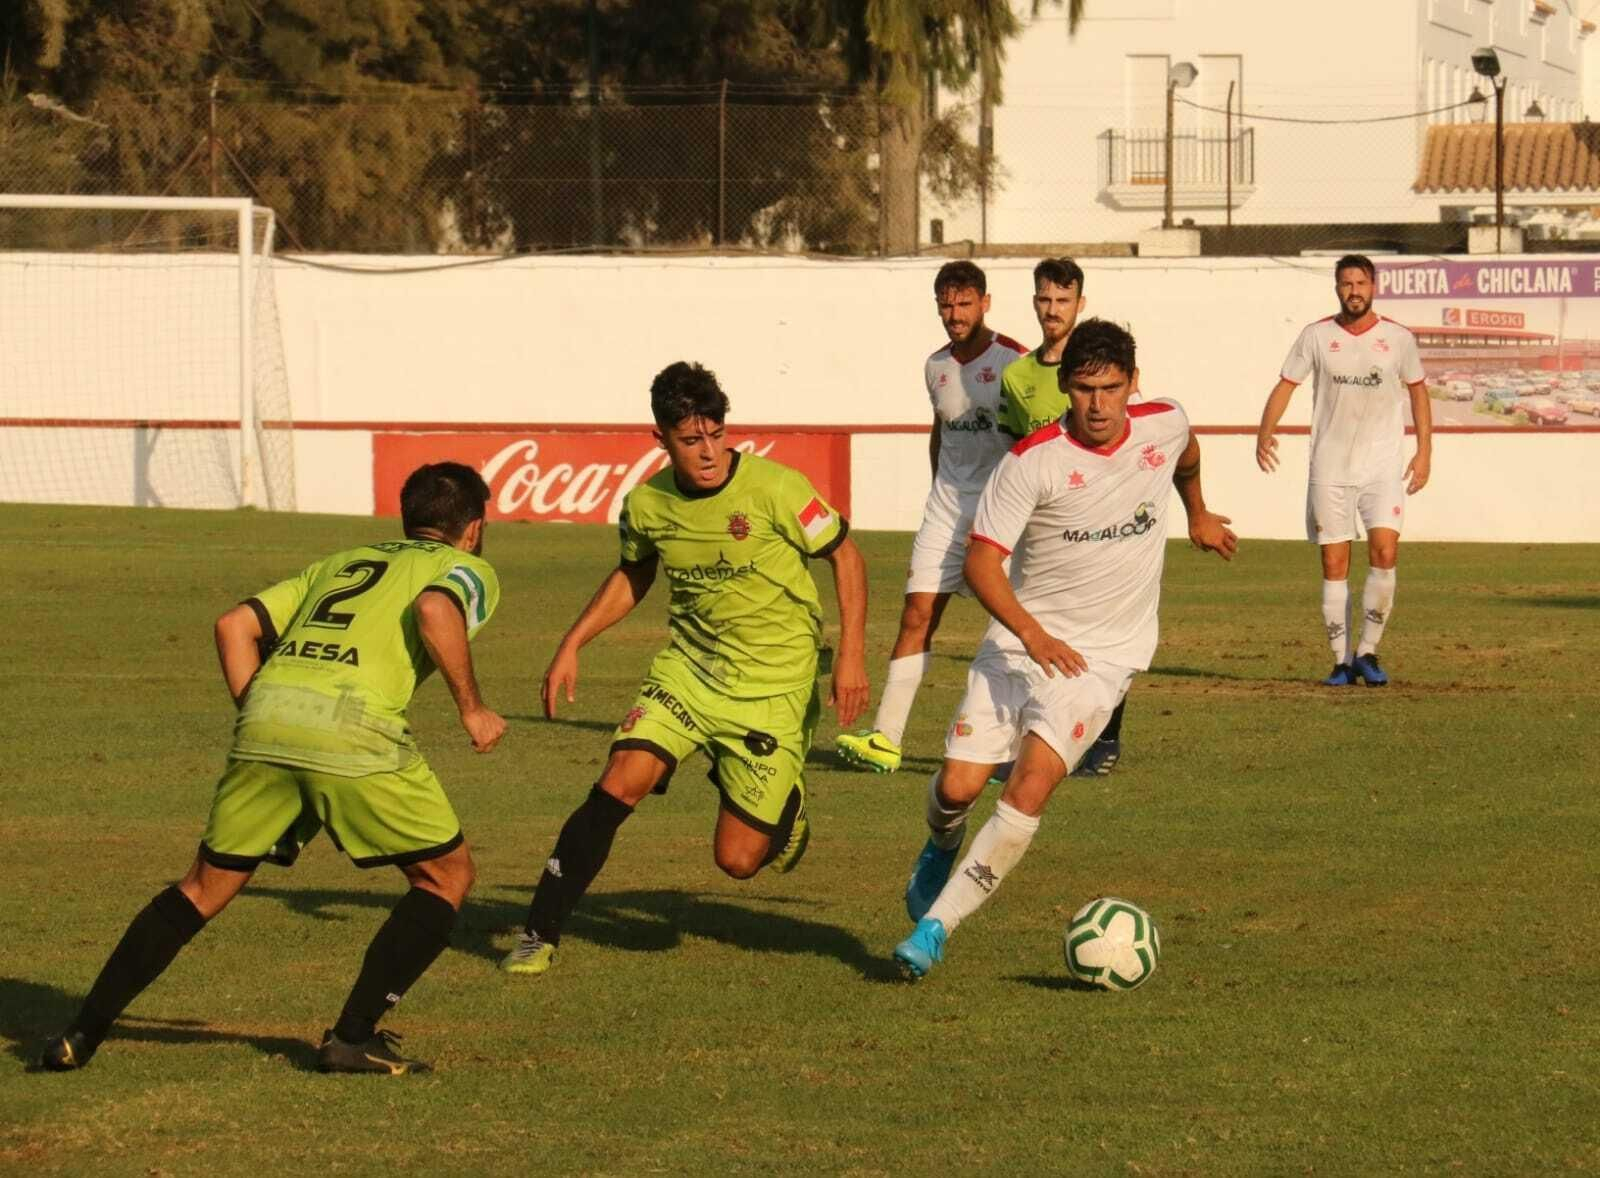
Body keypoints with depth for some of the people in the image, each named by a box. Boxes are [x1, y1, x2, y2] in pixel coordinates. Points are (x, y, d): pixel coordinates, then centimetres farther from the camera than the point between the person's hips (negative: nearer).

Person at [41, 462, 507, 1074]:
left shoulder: (339, 562, 34)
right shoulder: (470, 569, 19)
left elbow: (235, 625, 22)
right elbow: (435, 610, -7)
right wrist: (471, 708, 2)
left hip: (267, 715, 5)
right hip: (355, 726, -5)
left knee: (206, 885, 19)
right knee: (447, 876, 13)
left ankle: (83, 1033, 15)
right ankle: (354, 1035, 5)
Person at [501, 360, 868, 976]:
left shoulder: (774, 488, -18)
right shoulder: (646, 505, -4)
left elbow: (845, 556, -5)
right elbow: (632, 576, 17)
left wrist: (851, 653, -13)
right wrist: (572, 644, 8)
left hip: (773, 687, -3)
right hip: (687, 666, 3)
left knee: (738, 859, -4)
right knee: (618, 786, -18)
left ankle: (788, 810, 33)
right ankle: (540, 934, -7)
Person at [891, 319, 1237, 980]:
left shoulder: (1165, 425, -5)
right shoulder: (1034, 460, -15)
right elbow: (981, 558, -17)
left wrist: (1198, 516, 38)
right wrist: (1031, 632, -30)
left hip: (1104, 654, 0)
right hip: (1018, 641, 0)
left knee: (1031, 786, -19)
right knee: (959, 784, -5)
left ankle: (936, 925, -13)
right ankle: (942, 849, 34)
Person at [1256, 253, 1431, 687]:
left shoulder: (1398, 338, 2)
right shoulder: (1316, 336, 1)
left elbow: (1417, 389, 14)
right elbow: (1285, 384, 2)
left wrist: (1424, 451, 8)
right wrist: (1265, 432, -14)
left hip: (1383, 467, -1)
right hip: (1329, 468, 1)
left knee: (1384, 553, -16)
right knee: (1334, 564, 0)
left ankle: (1367, 652, -4)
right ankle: (1342, 660, 8)